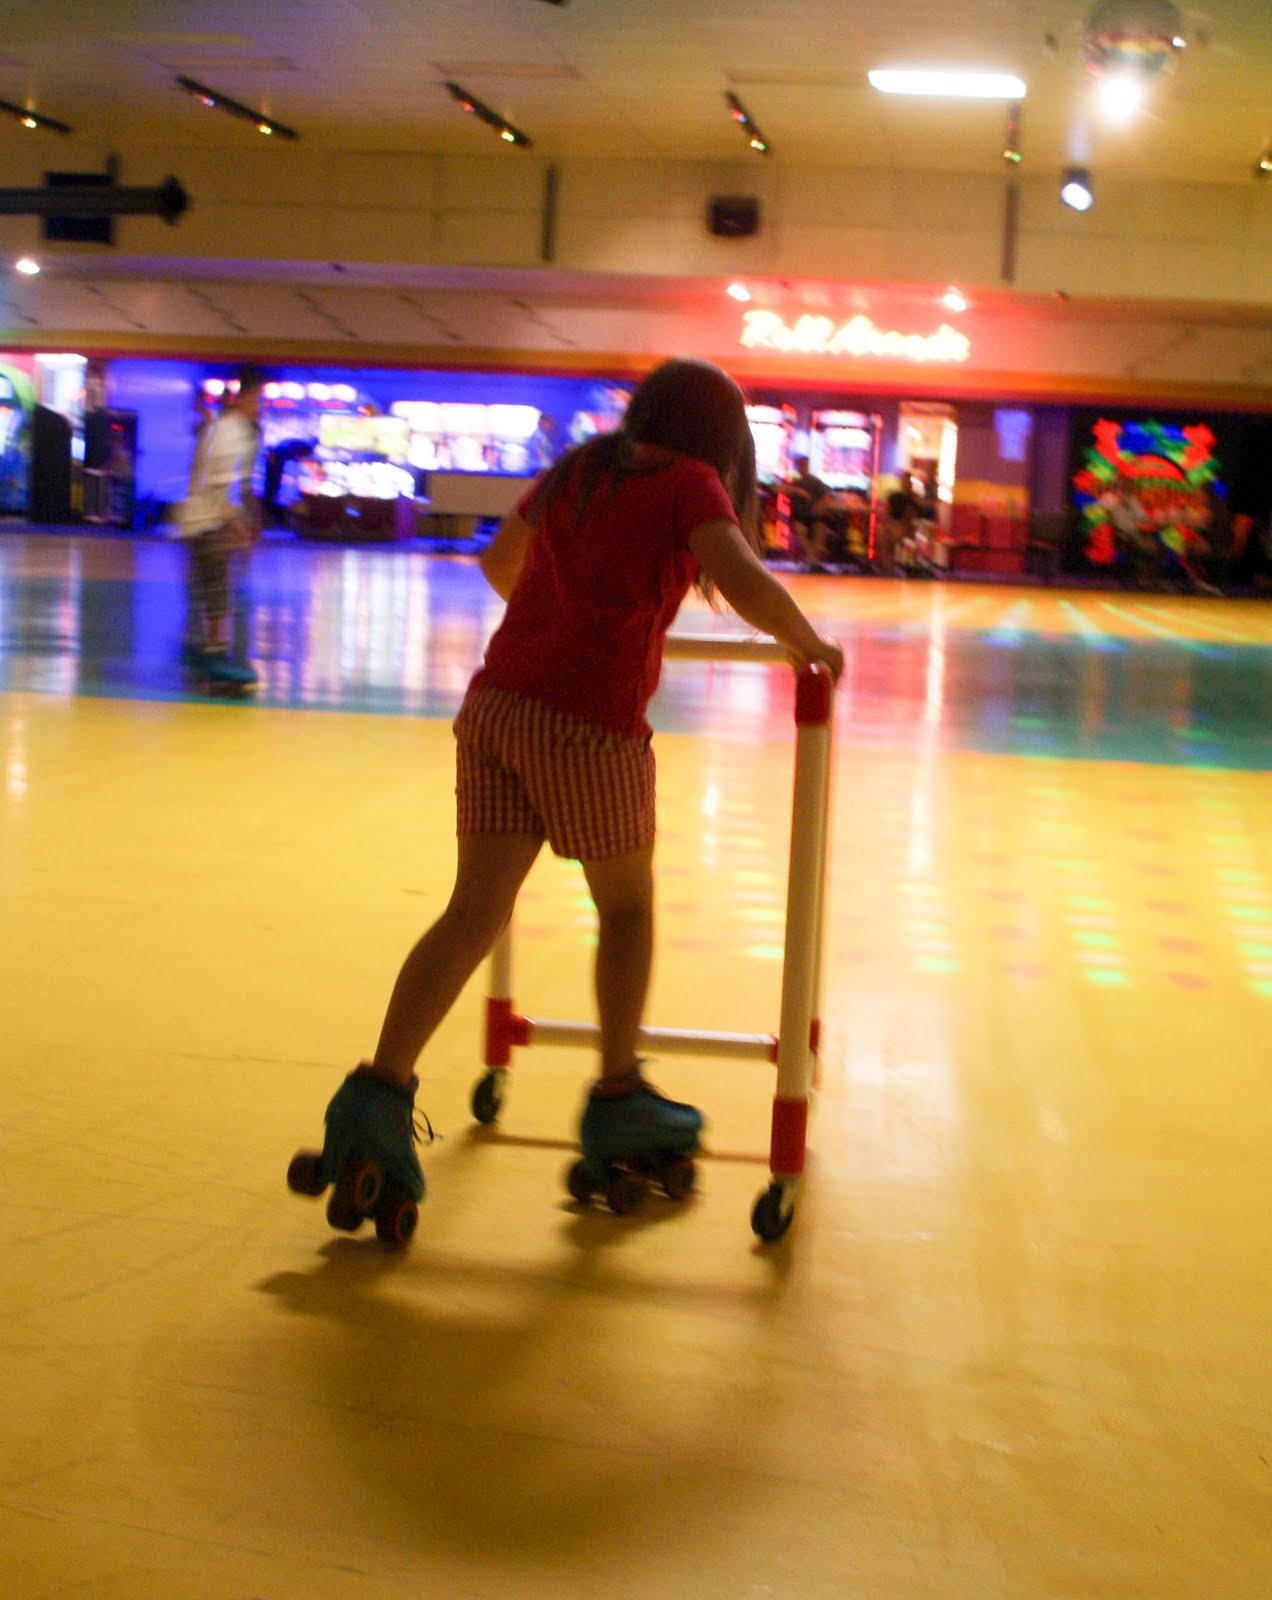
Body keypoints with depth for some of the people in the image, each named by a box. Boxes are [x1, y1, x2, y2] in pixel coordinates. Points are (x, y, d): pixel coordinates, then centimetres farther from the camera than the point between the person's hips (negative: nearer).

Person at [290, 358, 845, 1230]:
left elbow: (500, 562, 35)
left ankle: (380, 1092, -8)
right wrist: (808, 644, 5)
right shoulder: (688, 483, 3)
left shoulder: (576, 470, 21)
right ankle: (618, 1100, 25)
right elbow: (746, 584, -13)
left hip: (497, 703, 5)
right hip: (589, 724, -5)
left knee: (474, 912, 4)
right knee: (627, 904, 16)